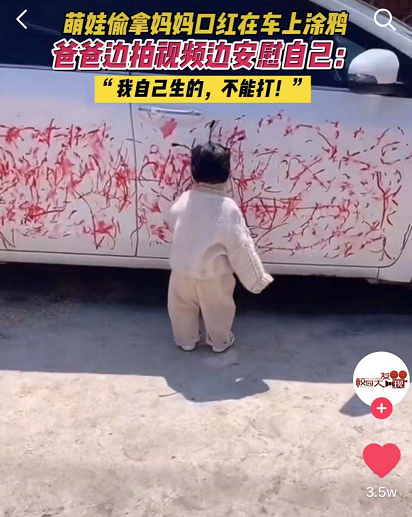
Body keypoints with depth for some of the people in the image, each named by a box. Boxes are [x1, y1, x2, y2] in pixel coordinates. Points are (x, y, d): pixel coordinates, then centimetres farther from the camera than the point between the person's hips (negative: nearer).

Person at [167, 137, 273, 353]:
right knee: (217, 310, 23)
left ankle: (186, 340, 46)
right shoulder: (228, 208, -24)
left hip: (182, 270, 3)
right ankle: (220, 342, 44)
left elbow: (173, 225, 7)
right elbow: (241, 248, -20)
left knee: (183, 308, 26)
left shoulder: (183, 201, -14)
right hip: (213, 275, -2)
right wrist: (257, 279, -11)